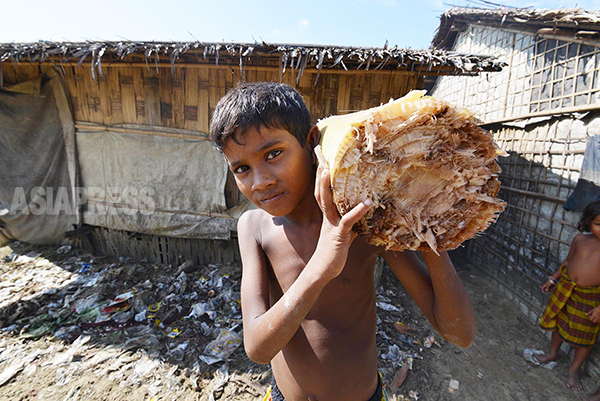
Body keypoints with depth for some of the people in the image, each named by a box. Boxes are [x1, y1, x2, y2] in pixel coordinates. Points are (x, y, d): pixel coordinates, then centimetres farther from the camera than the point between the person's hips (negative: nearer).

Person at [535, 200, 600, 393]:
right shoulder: (580, 239, -3)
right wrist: (553, 279, 12)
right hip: (565, 288, 3)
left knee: (584, 337, 12)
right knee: (558, 322, 19)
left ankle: (574, 369, 33)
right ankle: (553, 353, 42)